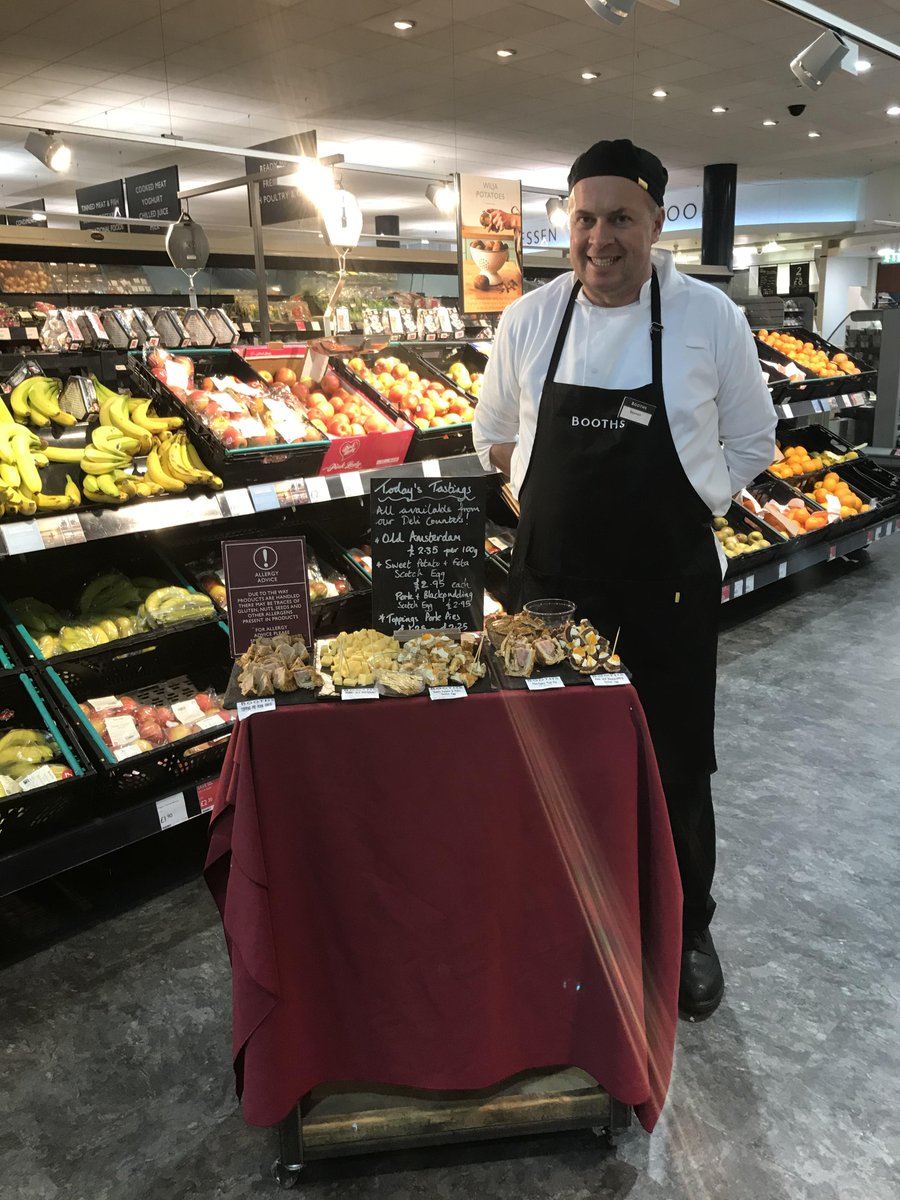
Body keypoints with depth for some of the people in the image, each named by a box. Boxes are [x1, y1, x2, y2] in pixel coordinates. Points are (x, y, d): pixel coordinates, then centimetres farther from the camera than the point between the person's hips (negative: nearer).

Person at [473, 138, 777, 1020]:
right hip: (549, 584, 2)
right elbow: (495, 437, 13)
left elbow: (750, 444, 6)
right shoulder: (529, 320, 0)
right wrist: (569, 497, 4)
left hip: (669, 589, -1)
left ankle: (688, 931, 34)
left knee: (677, 767, 9)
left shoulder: (710, 318, -5)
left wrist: (670, 507, -2)